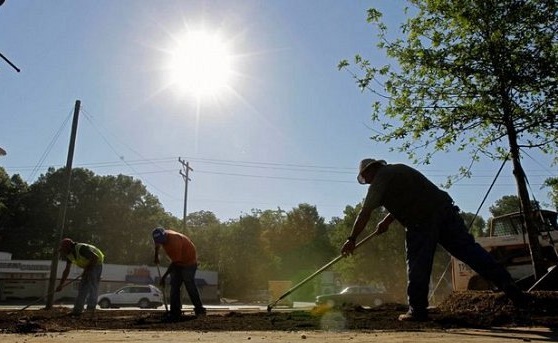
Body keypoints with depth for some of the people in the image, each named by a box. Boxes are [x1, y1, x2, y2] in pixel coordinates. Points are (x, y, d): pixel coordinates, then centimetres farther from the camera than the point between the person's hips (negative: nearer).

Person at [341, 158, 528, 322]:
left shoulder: (380, 180, 2)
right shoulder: (397, 170, 28)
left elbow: (364, 214, -3)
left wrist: (351, 239, 2)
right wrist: (387, 221, 36)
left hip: (421, 222, -8)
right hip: (444, 209, 8)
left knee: (418, 265, 0)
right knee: (470, 250, 3)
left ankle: (417, 310, 4)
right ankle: (509, 287, -2)